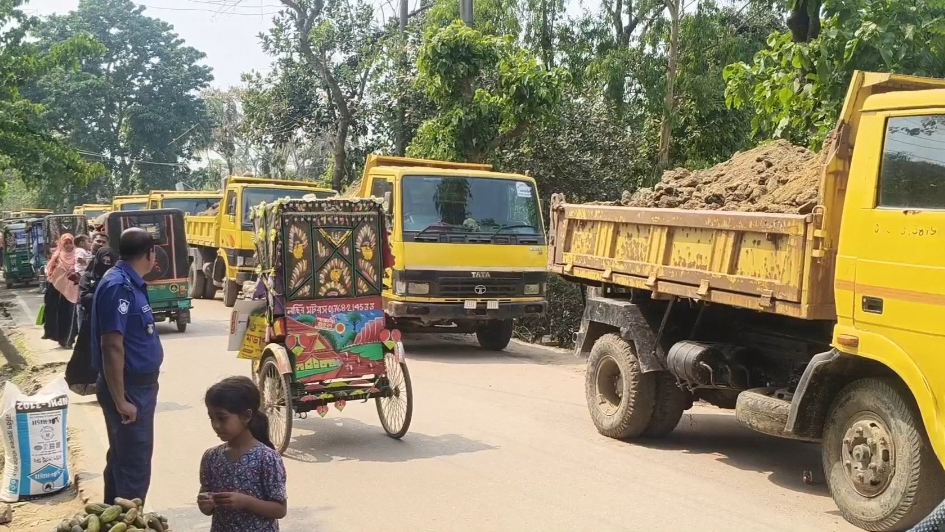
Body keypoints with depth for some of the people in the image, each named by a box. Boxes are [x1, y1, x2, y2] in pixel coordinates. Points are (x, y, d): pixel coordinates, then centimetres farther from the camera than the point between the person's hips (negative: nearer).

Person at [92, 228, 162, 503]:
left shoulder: (129, 282, 9)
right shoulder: (118, 286, -21)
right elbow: (112, 347, -25)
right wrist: (121, 400, -24)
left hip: (137, 385, 10)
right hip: (129, 388, -10)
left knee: (123, 458, 20)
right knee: (135, 465, -3)